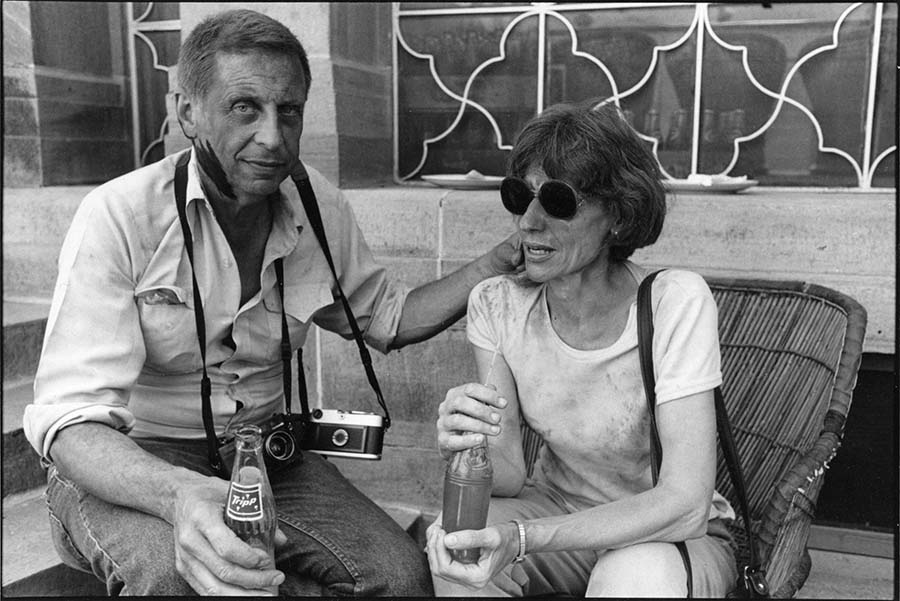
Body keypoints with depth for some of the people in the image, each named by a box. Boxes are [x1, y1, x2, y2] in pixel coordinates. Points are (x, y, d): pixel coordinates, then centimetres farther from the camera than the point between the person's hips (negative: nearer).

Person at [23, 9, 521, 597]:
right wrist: (179, 495, -45)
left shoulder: (320, 208, -4)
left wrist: (501, 260, -1)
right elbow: (71, 419, -24)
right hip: (129, 467, -4)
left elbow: (388, 318, 13)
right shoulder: (118, 217, -19)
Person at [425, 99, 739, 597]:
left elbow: (685, 504, -29)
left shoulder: (675, 302, -25)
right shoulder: (496, 304, -11)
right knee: (451, 548, -26)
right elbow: (511, 477, -11)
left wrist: (521, 539, -39)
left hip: (677, 534, -3)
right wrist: (468, 449, -35)